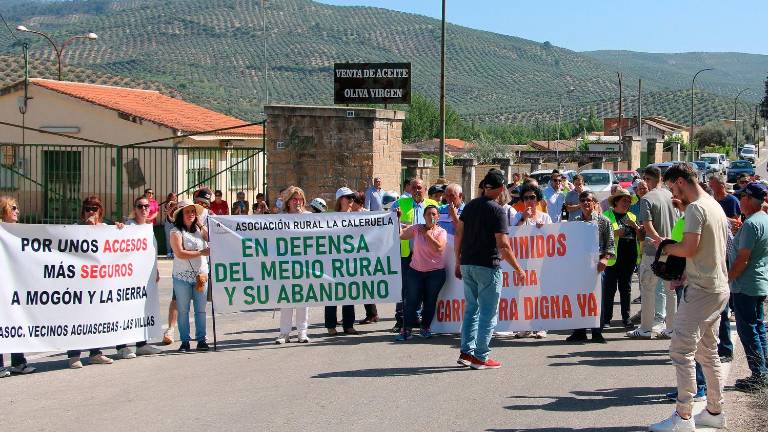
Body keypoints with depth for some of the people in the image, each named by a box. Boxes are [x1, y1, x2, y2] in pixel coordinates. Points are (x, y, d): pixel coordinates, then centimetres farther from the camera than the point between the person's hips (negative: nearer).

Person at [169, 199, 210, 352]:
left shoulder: (199, 229, 11)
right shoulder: (176, 232, -5)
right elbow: (180, 253, -15)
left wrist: (201, 225, 0)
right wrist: (201, 253, -15)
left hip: (201, 275, 4)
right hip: (182, 277, -4)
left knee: (201, 309, 4)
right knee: (183, 310, 2)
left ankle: (201, 340, 10)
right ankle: (185, 341, 9)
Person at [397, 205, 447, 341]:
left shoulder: (441, 232, -2)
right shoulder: (416, 229, 3)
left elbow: (439, 248, -19)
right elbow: (400, 235, 0)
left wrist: (428, 234, -15)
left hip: (436, 272, -1)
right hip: (415, 271, 1)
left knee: (430, 301, 6)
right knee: (411, 300, -3)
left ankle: (425, 327, 21)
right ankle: (406, 329, 1)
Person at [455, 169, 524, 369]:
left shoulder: (470, 206, 8)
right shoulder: (497, 210, -12)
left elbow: (458, 235, 10)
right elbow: (503, 245, -17)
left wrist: (458, 262, 17)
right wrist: (518, 268, -8)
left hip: (467, 264, 7)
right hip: (488, 266, -7)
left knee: (471, 308, 16)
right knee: (488, 313, 2)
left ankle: (466, 352, 15)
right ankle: (480, 357, 3)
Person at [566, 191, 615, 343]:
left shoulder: (603, 221, 3)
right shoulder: (576, 222, 13)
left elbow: (610, 244, -1)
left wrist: (605, 259, -13)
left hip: (597, 263, -3)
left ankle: (597, 332, 6)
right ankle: (579, 332, 11)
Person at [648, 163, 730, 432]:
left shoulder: (695, 208, -14)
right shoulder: (716, 206, 15)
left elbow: (689, 248, -22)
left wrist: (665, 247, -3)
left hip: (701, 289, -10)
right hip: (720, 288, 10)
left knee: (681, 350, -7)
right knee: (708, 351, 16)